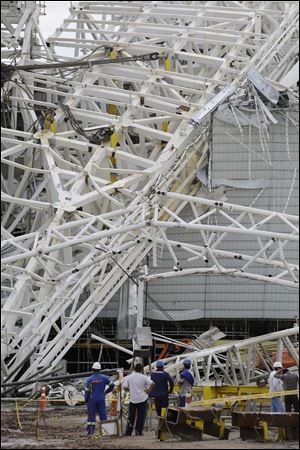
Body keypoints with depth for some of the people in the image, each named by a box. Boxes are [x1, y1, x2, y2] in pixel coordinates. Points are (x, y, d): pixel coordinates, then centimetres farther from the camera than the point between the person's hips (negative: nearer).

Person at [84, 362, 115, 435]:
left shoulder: (89, 379, -9)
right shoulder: (104, 378, -3)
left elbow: (87, 391, -7)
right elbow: (112, 385, -1)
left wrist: (86, 400, 5)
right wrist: (106, 392, 15)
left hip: (92, 400, -2)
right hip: (101, 400, 2)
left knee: (91, 415, 3)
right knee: (103, 415, 8)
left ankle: (90, 431, 2)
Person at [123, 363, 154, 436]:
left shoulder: (128, 377, 0)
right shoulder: (143, 377, -5)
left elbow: (125, 387, -5)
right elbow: (152, 383, -15)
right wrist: (149, 391, -3)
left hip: (133, 399, 2)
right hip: (143, 399, -2)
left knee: (131, 416, 11)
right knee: (141, 416, 5)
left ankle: (128, 432, 11)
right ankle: (139, 431, 3)